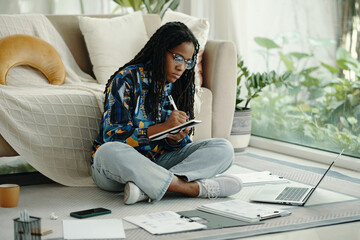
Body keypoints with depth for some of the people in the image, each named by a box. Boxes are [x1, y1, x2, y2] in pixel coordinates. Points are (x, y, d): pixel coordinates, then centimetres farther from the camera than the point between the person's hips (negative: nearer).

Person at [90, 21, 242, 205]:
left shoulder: (179, 87, 6)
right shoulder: (127, 79, -11)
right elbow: (113, 136, -18)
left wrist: (176, 138, -18)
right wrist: (163, 127, -29)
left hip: (157, 162, 5)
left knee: (224, 149, -12)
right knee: (108, 152, -41)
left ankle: (146, 187, -34)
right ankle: (194, 187, -34)